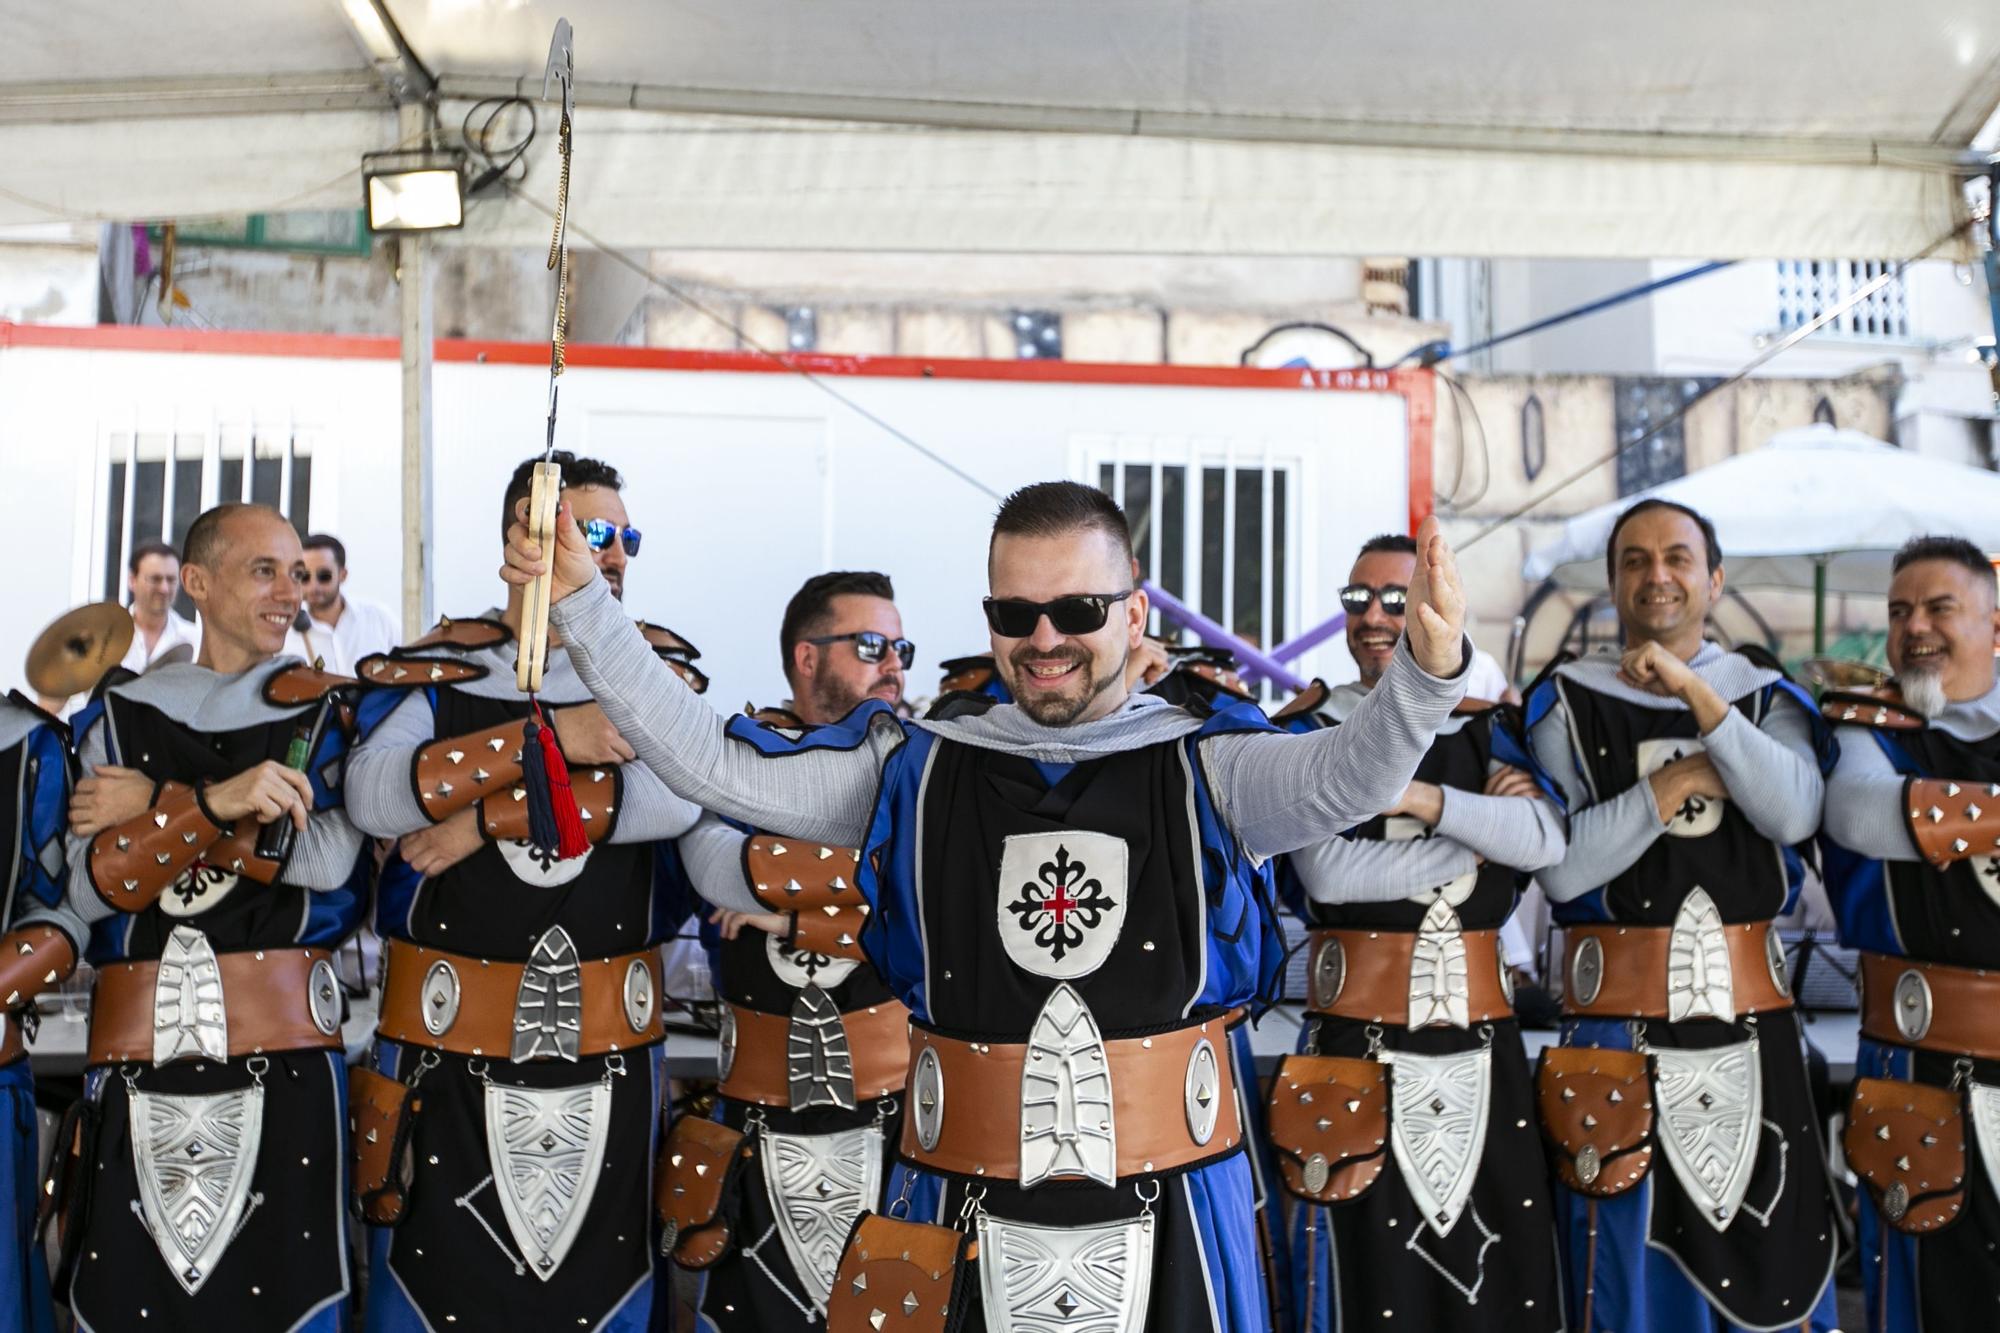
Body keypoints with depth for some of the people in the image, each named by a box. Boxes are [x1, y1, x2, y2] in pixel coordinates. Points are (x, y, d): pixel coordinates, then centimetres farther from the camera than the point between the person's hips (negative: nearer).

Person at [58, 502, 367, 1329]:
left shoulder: (325, 710, 9)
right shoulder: (122, 717, 12)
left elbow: (332, 858, -8)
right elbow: (92, 887, -1)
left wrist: (157, 808, -6)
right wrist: (210, 804, -17)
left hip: (282, 1055, -1)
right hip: (137, 1059, 2)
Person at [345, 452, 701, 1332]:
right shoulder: (435, 669, 3)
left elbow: (681, 795, -15)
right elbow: (374, 797, -15)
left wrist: (489, 819, -16)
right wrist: (549, 738, -20)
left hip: (607, 1055, 1)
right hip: (449, 1054, -1)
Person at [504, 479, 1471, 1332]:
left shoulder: (1205, 767, -4)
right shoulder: (915, 770, 1)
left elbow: (1347, 778, -22)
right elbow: (707, 762, 0)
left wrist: (1425, 668, -43)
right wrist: (581, 605, -5)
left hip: (1168, 1218, -1)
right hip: (965, 1225, 1)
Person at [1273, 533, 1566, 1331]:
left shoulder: (1485, 730, 10)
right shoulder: (1311, 732, 0)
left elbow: (1546, 840, -8)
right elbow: (1330, 874, -15)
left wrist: (1420, 798, -17)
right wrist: (1481, 841, -10)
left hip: (1481, 1043, 3)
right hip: (1359, 1044, -3)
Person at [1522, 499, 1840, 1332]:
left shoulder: (1766, 697, 10)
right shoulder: (1568, 701, 2)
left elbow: (1794, 815, -11)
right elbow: (1558, 867, -10)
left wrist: (1698, 696, -16)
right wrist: (1675, 784, -11)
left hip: (1751, 1025, 2)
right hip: (1617, 1034, -2)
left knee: (1774, 1261, 9)